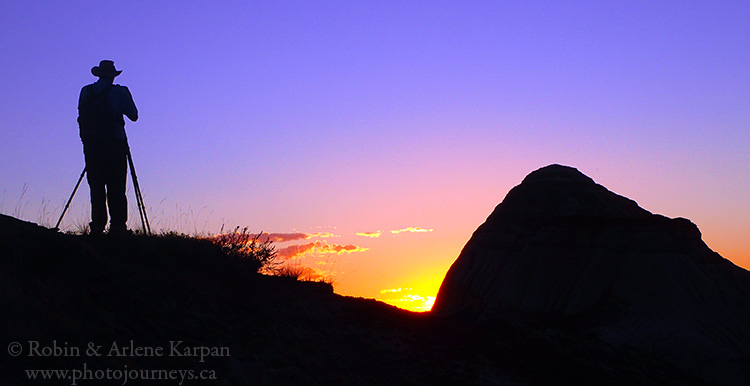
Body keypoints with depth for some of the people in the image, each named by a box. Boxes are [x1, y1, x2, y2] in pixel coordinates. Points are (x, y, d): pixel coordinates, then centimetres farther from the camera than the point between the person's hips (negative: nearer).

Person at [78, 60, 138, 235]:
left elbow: (81, 115, 14)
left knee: (96, 188, 6)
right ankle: (118, 227, -5)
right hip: (114, 146, -3)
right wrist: (127, 95, 16)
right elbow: (133, 115, 2)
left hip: (91, 145, 3)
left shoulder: (85, 91, 9)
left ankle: (97, 226, 4)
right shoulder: (118, 91, -3)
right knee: (116, 189, -2)